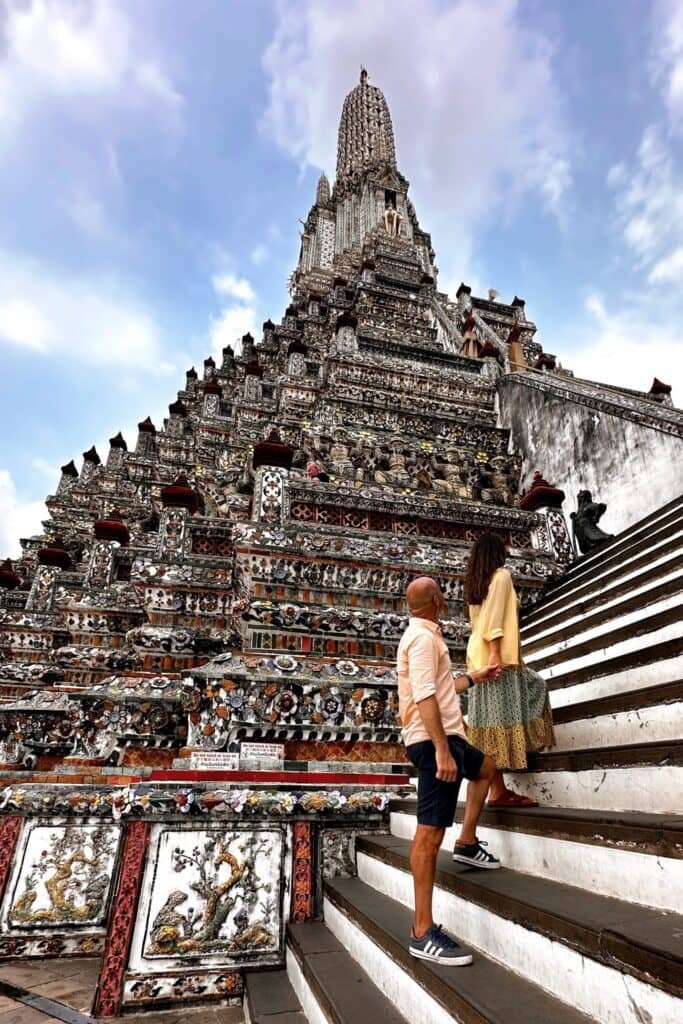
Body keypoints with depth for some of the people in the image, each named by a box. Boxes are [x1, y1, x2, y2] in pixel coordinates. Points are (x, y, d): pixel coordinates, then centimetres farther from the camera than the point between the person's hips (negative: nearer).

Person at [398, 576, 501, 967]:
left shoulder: (423, 634, 17)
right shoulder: (423, 636, -16)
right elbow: (424, 696, -25)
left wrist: (474, 678, 37)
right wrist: (442, 750, -28)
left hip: (445, 736, 11)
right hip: (434, 740, -11)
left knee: (486, 768, 31)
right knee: (431, 831, -7)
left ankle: (468, 843, 38)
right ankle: (423, 932, 0)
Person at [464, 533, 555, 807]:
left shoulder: (474, 581, 16)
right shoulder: (502, 575, -5)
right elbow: (494, 618, -17)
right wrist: (495, 653, -22)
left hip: (478, 654, 8)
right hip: (498, 655, -8)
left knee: (534, 686, 21)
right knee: (501, 716, -6)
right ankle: (498, 791, -4)